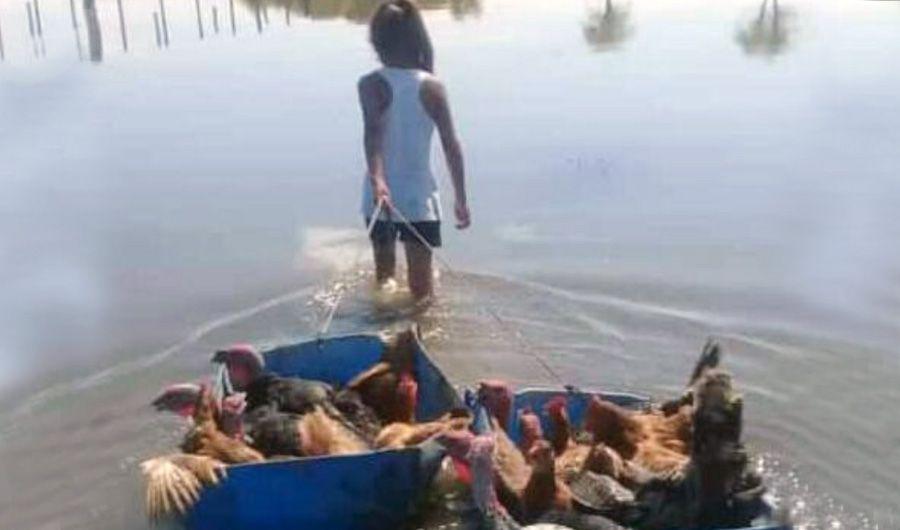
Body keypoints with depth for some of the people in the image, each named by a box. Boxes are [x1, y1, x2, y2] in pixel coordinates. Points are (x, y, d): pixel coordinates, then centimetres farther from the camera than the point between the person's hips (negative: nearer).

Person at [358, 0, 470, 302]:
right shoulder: (432, 87, -5)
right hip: (420, 198, -1)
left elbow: (373, 132, -25)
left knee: (384, 272, 22)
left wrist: (376, 180, -36)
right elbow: (451, 146, -6)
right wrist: (461, 200, 0)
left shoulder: (371, 85, -8)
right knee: (421, 285, 8)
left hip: (381, 195, 1)